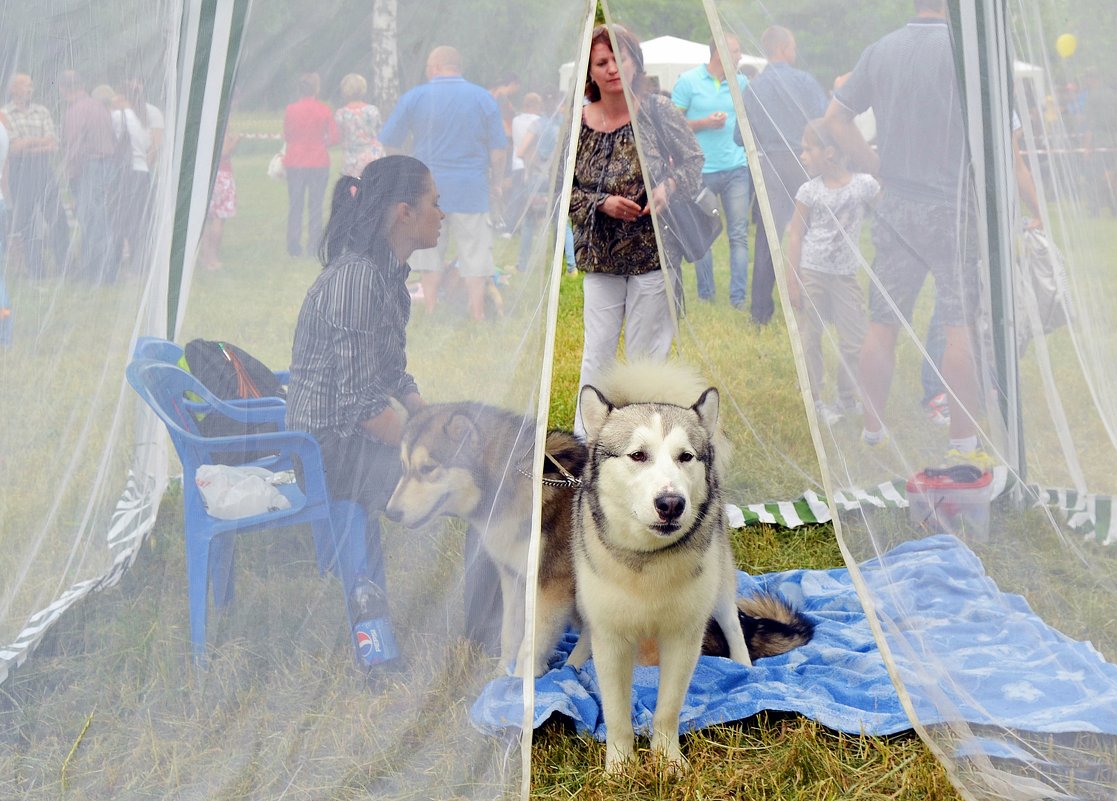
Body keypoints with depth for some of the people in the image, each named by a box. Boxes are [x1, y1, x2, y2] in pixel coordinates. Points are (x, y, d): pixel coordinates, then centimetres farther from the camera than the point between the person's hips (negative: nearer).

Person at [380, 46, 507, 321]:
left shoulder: (413, 97, 0)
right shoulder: (483, 98, 1)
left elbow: (391, 144, 3)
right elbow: (498, 149, 0)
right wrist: (495, 184, 11)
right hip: (472, 189, -1)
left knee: (429, 253, 11)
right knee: (475, 255, 3)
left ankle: (430, 315, 14)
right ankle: (477, 318, 2)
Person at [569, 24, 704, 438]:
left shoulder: (658, 111, -5)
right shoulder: (577, 123, -1)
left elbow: (694, 160, 4)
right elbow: (564, 189, 4)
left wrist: (670, 185, -15)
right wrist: (603, 203, -12)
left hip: (654, 251, -2)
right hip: (600, 256, 2)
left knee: (646, 355, 5)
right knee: (596, 353, 5)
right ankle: (583, 442, 15)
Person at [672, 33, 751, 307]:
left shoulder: (741, 82, 9)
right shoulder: (688, 81, 0)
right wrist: (705, 123, -11)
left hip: (737, 168, 2)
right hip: (701, 171, -2)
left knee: (739, 234, -3)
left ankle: (738, 297, -1)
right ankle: (705, 294, 18)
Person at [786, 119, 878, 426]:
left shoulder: (864, 184, -3)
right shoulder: (809, 191, -3)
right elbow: (796, 235, -2)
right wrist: (792, 281, -6)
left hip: (844, 275, 1)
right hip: (811, 273, -1)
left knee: (854, 339, 4)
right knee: (811, 338, 4)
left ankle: (848, 397, 22)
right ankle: (815, 400, 15)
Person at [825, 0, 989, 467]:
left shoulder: (879, 51, 7)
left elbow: (835, 118, 9)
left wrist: (880, 170, 9)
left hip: (894, 205, 5)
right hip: (952, 206, -5)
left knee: (882, 322, 9)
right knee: (959, 325, 0)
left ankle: (871, 433, 17)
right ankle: (965, 444, 5)